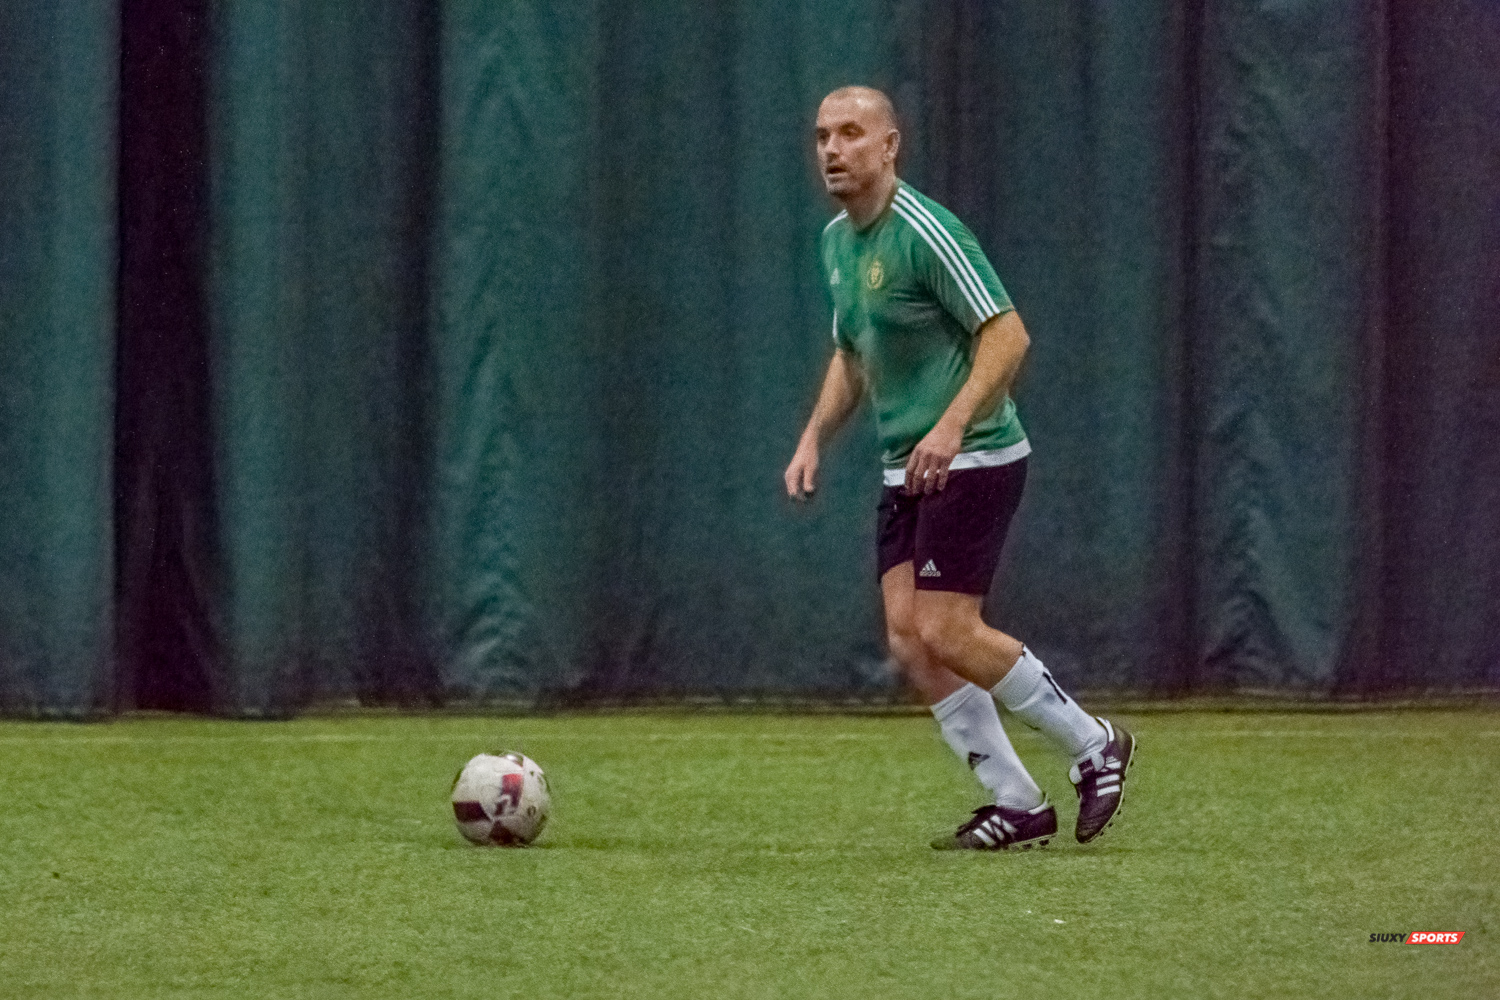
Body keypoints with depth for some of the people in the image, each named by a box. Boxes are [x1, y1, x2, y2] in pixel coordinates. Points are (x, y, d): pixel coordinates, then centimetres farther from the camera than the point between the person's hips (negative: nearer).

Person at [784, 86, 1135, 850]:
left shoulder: (924, 231, -16)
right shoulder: (837, 240, 12)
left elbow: (1007, 334, -20)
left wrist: (952, 425, -30)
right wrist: (814, 438, 14)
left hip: (970, 461, -9)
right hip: (906, 471, 9)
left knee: (945, 633, -14)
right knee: (907, 637, -1)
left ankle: (1093, 745, 4)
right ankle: (1018, 806, 5)